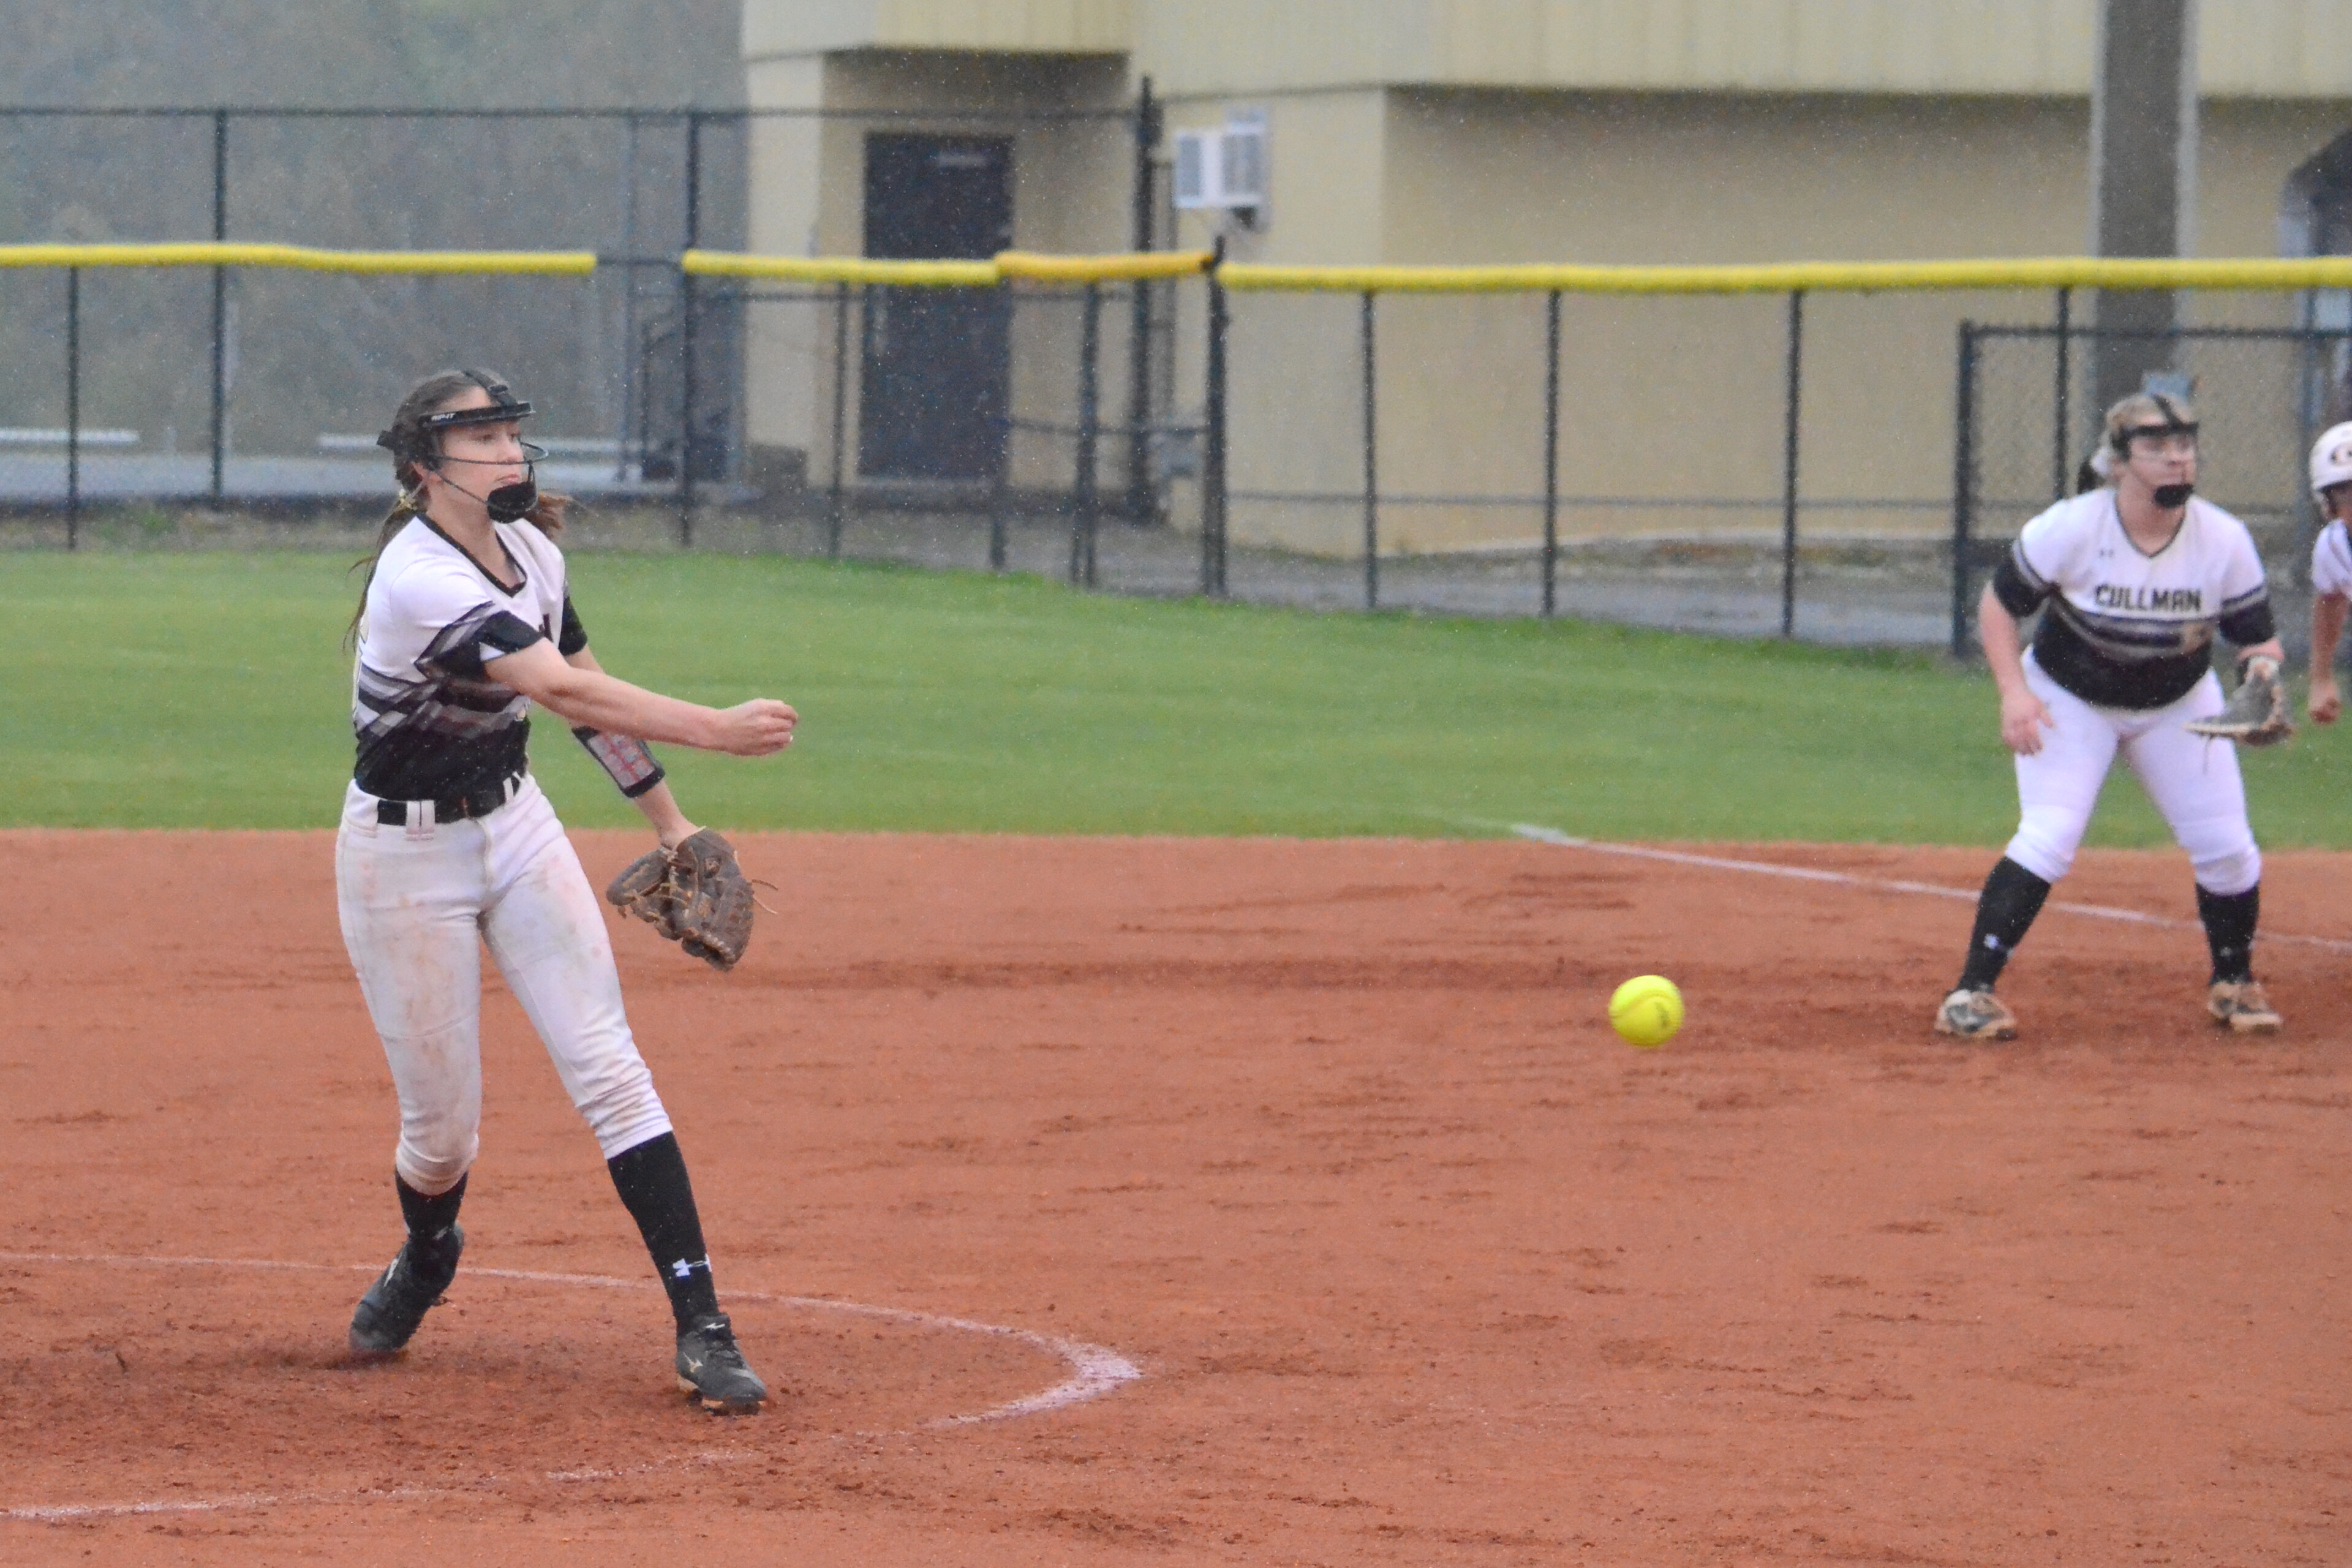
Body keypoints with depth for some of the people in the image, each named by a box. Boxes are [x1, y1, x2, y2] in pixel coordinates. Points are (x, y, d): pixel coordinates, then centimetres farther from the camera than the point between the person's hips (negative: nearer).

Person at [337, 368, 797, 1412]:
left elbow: (585, 688, 13)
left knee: (608, 1069, -7)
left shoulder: (529, 551, -2)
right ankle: (426, 1257, 38)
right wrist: (715, 729, -44)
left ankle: (700, 1325, -11)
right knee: (442, 1123, 3)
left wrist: (667, 819, 13)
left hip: (514, 824, 6)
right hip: (404, 850, -6)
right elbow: (564, 692, -37)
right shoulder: (419, 578, -28)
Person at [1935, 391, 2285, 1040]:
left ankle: (2233, 983, 25)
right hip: (2070, 698, -3)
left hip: (2178, 705, 3)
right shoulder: (2070, 529, -24)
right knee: (2047, 839, -21)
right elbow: (1998, 603, -12)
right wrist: (2014, 692, -23)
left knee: (2227, 846, 0)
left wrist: (2263, 670, -32)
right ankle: (1971, 992, -16)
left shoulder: (2226, 541, -18)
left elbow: (2257, 637, -9)